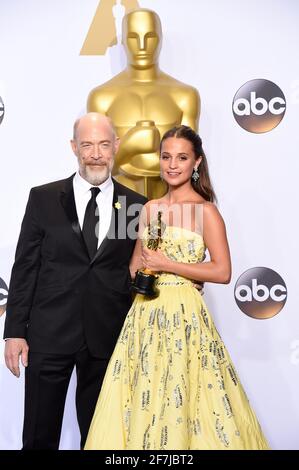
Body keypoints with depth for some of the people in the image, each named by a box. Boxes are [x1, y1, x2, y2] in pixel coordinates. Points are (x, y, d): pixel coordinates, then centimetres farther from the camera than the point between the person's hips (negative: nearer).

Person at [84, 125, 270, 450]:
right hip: (145, 311, 6)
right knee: (141, 396, 10)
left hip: (183, 311, -5)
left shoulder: (205, 210, -7)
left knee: (178, 398, 0)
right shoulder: (150, 208, 10)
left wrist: (167, 265, -14)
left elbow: (222, 272, -12)